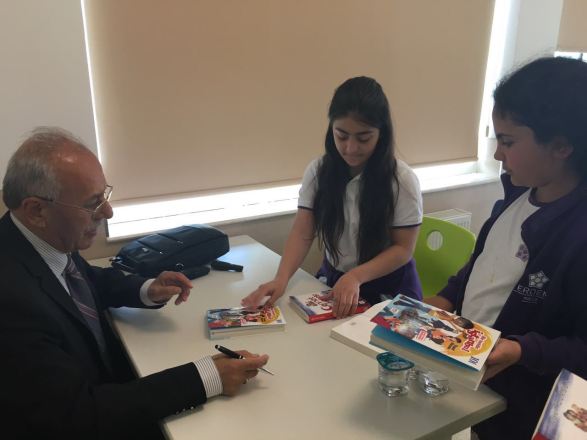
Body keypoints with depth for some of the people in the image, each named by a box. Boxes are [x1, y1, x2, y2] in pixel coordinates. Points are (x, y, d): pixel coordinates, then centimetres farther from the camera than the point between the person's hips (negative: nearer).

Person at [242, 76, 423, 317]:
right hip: (334, 281, 3)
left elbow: (403, 248, -11)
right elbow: (302, 234, -7)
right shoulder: (318, 171, -5)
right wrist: (281, 278, -25)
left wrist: (356, 277, -26)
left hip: (389, 290, -2)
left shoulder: (402, 180, -13)